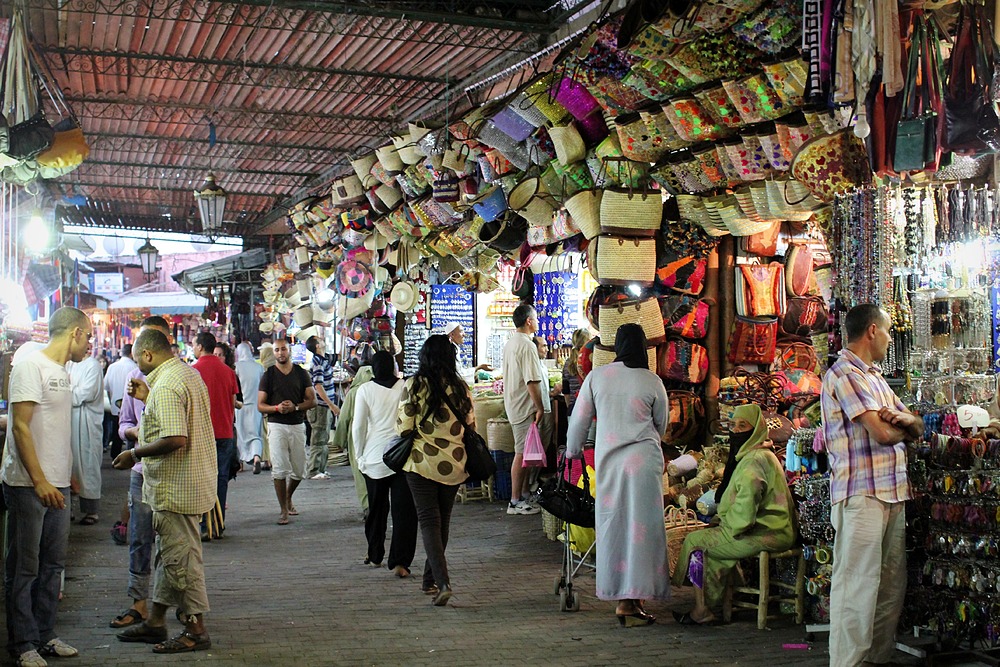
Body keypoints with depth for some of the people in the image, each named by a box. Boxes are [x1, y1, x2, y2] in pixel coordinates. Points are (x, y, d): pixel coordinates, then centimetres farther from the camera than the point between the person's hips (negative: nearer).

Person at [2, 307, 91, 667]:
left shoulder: (62, 372, 15)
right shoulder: (31, 366, -13)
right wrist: (39, 481, -22)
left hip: (56, 486, 9)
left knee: (53, 564, 13)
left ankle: (44, 636, 22)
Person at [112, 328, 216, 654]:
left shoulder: (166, 385, -21)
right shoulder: (188, 372, 11)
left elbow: (175, 440, -29)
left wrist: (135, 453, -15)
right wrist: (148, 398, 16)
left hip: (175, 487, -11)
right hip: (184, 483, 11)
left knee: (180, 556, -2)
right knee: (169, 552, 18)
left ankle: (196, 630, 6)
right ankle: (156, 621, 29)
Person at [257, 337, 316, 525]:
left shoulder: (301, 373, 8)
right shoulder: (268, 375, 3)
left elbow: (312, 400, 5)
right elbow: (260, 405, 1)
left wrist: (295, 407, -13)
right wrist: (277, 408, -18)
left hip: (297, 425, 2)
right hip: (277, 425, -2)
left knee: (298, 470, 7)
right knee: (280, 469, -9)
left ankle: (288, 498, 35)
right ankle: (284, 510, -2)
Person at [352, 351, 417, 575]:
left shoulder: (365, 390, -3)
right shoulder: (406, 388, -3)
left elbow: (358, 426, -3)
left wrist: (360, 456, 8)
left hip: (375, 457, 1)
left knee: (376, 508, 17)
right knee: (404, 510, -1)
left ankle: (375, 555, 30)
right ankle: (399, 562, -8)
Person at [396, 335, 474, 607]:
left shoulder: (415, 385, -8)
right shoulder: (460, 387, 1)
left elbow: (403, 428, -9)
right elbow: (471, 425, 6)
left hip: (422, 462, -3)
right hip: (454, 464, 4)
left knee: (428, 521, -1)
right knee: (443, 521, 16)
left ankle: (442, 582, -16)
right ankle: (430, 579, 27)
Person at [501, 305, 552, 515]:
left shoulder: (510, 344, 13)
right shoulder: (527, 346, -18)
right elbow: (532, 381, -23)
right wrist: (540, 408, -19)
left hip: (515, 405, 10)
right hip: (527, 408, -10)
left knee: (525, 452, 16)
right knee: (523, 453, -5)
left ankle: (524, 495, 24)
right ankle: (516, 501, -1)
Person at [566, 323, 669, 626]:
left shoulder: (596, 377, 1)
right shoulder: (652, 381, -1)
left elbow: (579, 419, 8)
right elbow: (661, 425, 12)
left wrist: (573, 450, 24)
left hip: (608, 459, 2)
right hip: (644, 459, -2)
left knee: (613, 525, 8)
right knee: (642, 526, 2)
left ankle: (622, 597, 12)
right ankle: (631, 599, 0)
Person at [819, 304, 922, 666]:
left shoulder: (874, 377, 22)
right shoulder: (844, 374, -9)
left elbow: (917, 426, 19)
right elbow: (883, 433, -17)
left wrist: (901, 419, -6)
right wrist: (903, 427, 7)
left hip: (892, 493, 9)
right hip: (861, 496, -9)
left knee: (891, 585, 9)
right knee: (858, 586, -8)